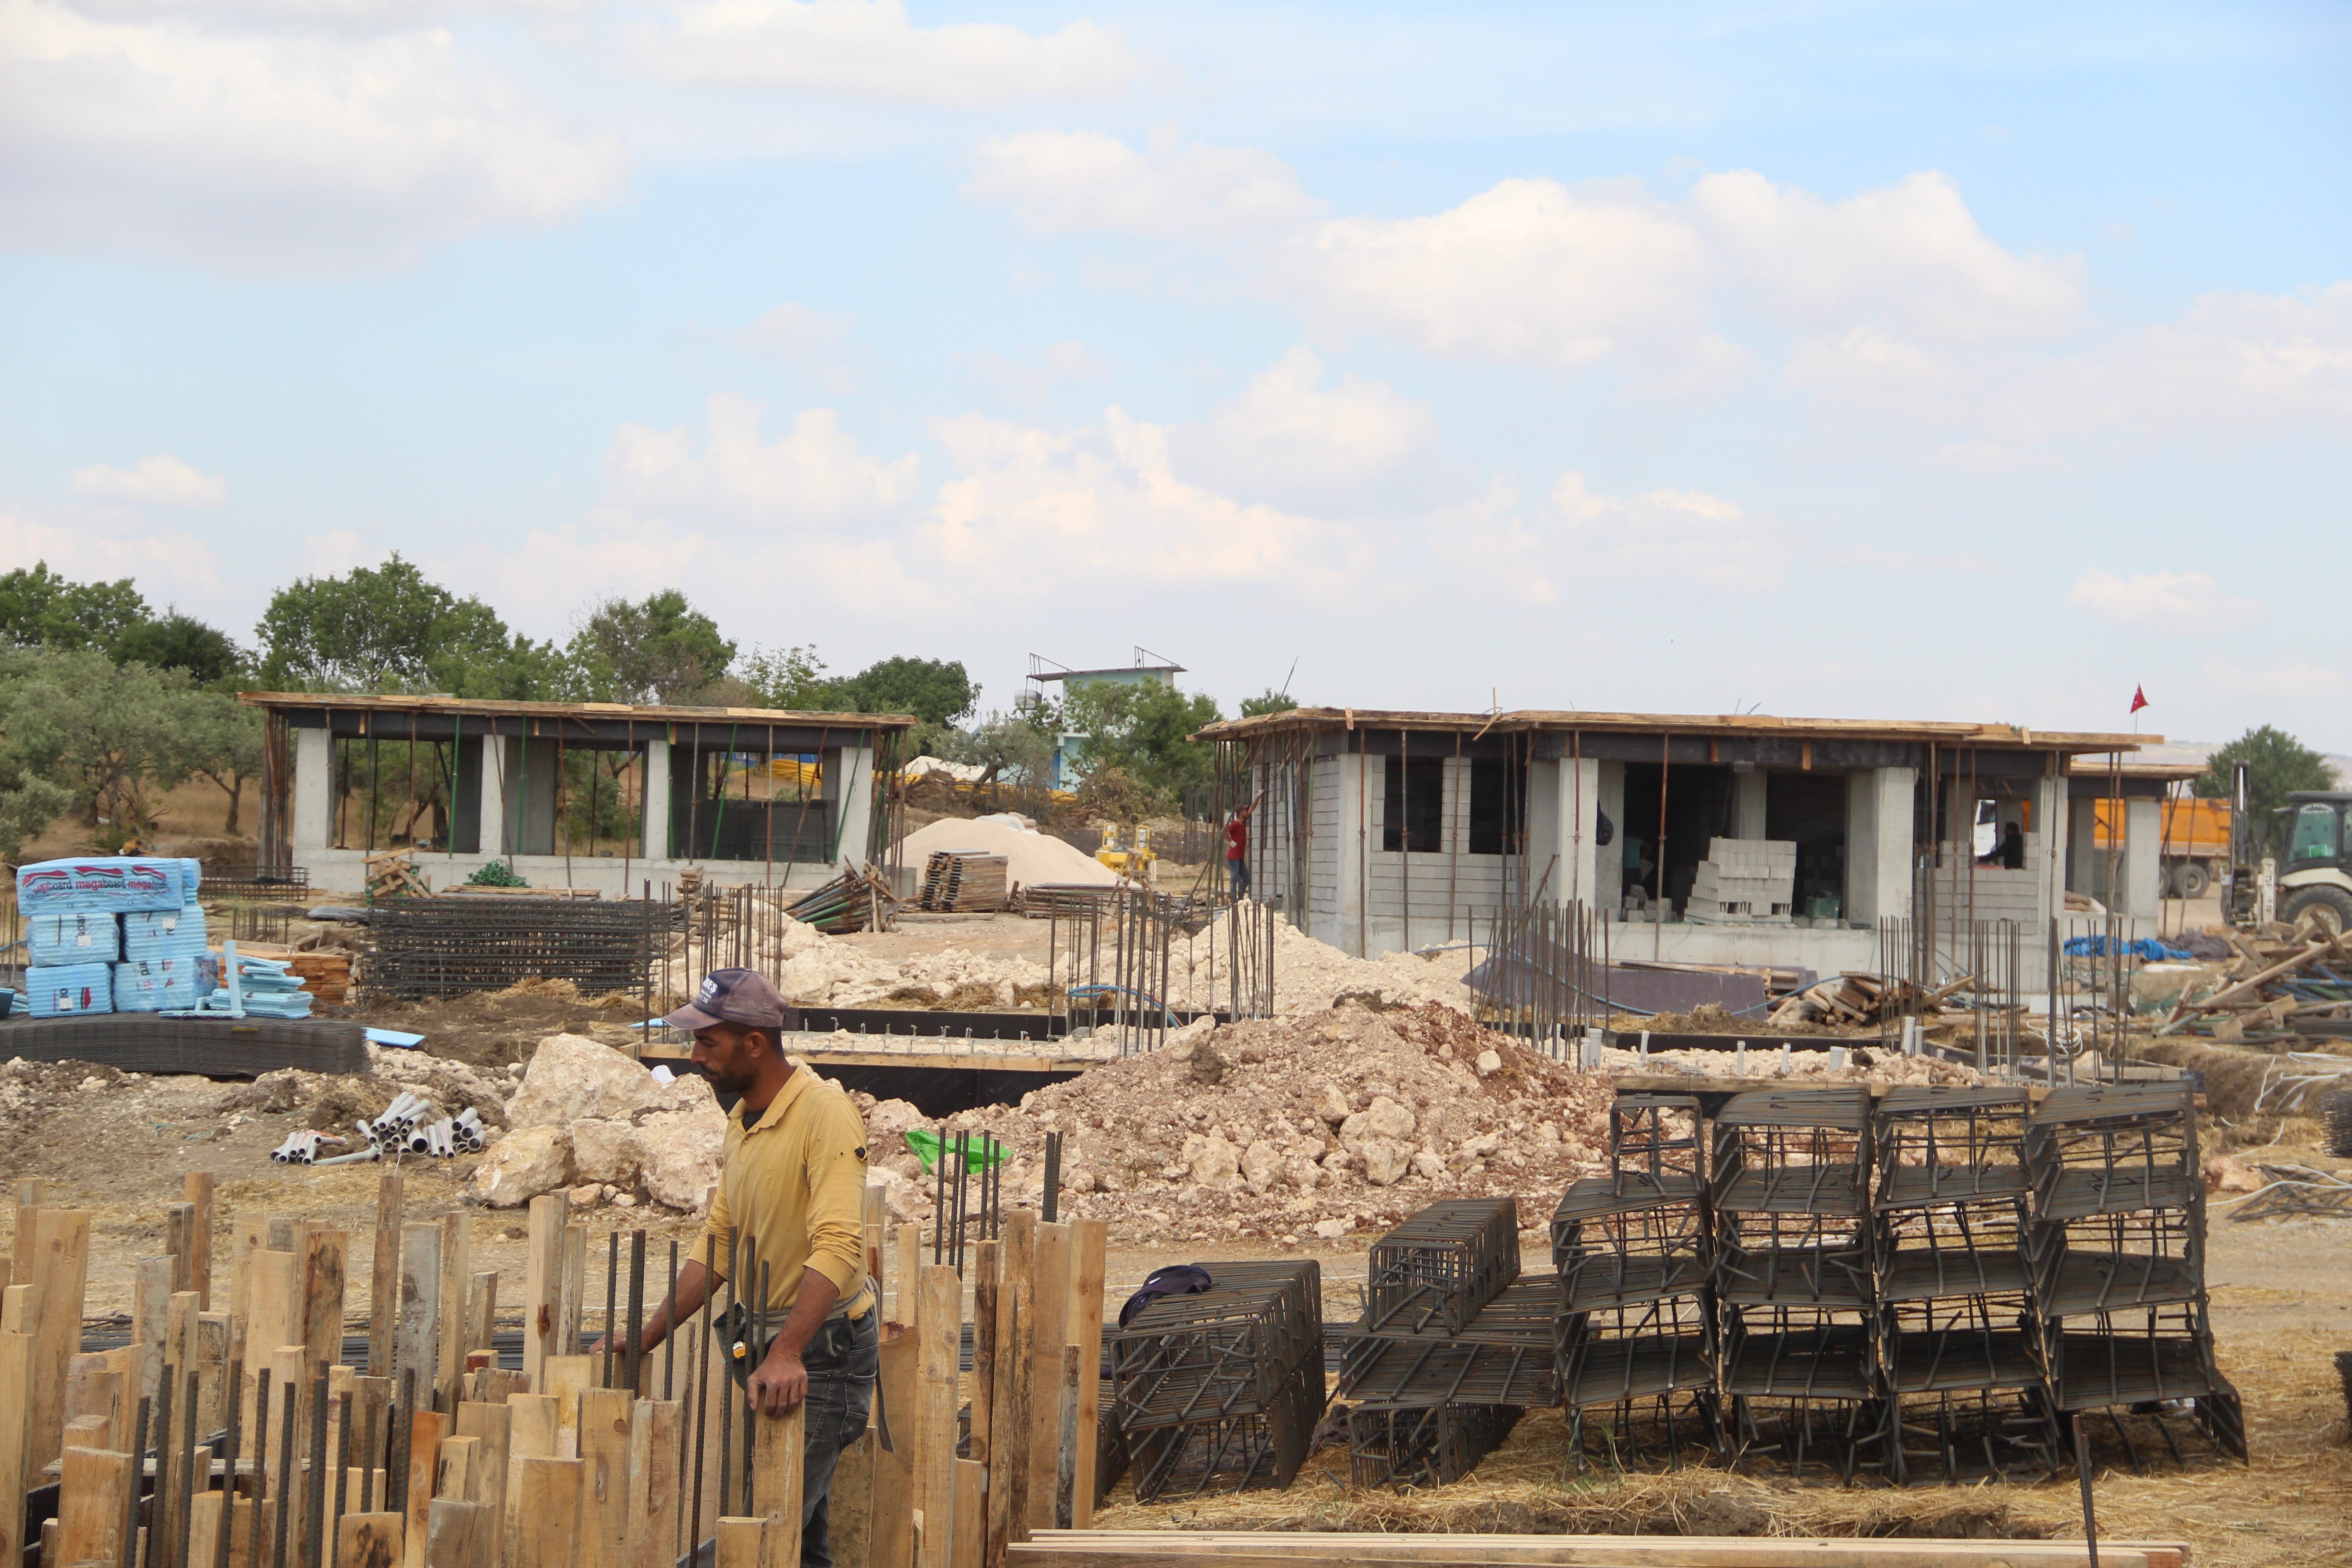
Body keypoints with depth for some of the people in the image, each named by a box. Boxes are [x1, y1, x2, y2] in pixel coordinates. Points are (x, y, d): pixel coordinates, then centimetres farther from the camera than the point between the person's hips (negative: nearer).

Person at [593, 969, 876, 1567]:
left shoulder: (824, 1114, -18)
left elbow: (837, 1246, -29)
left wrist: (787, 1355, -39)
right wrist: (646, 1338, 11)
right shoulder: (743, 1122, 12)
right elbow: (718, 1245, 17)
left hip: (825, 1344, -10)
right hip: (769, 1339, 10)